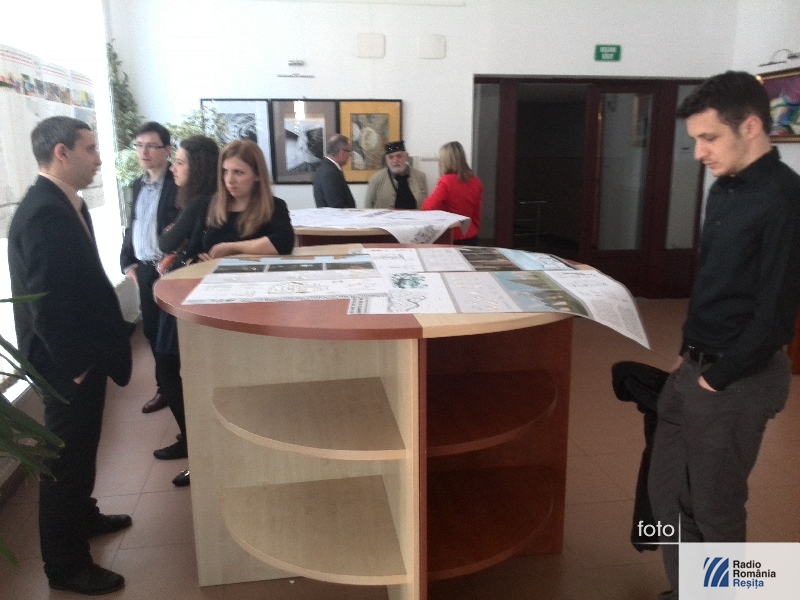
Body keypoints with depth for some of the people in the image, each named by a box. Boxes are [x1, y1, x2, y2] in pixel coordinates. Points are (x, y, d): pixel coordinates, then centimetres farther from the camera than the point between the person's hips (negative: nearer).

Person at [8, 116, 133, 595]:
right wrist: (75, 365, -18)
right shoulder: (44, 213, -23)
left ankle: (82, 515, 44)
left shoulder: (65, 204, 8)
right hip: (68, 362, -9)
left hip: (82, 352, 9)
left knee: (81, 447, 24)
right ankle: (66, 564, 20)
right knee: (67, 455, 4)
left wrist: (90, 354, 13)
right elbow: (46, 301, -26)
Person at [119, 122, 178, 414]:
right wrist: (128, 262, 11)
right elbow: (132, 225, 18)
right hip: (144, 269, 7)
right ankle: (165, 386, 27)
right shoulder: (138, 184, 13)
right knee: (152, 330, 13)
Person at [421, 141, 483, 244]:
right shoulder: (476, 182, 3)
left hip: (451, 238, -6)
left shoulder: (446, 181, -16)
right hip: (470, 237, 6)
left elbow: (428, 207, -19)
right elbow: (476, 215, 9)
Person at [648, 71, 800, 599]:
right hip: (695, 367, 8)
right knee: (667, 492, 17)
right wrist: (687, 354, 12)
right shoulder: (725, 190, 9)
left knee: (715, 507, 9)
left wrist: (718, 378, -12)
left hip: (736, 380, -8)